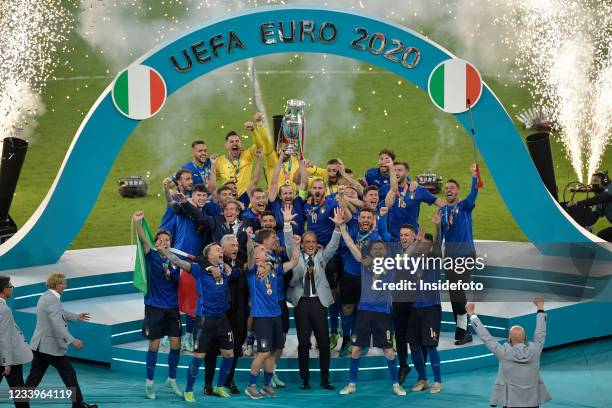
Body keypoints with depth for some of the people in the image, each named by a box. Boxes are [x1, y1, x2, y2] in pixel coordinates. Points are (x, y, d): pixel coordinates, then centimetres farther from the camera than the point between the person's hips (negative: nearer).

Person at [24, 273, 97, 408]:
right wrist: (72, 341, -32)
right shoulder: (53, 300, -20)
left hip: (40, 345, 9)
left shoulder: (46, 296, 12)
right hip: (51, 346, -9)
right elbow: (58, 324, -29)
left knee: (34, 377, 10)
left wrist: (76, 317, 39)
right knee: (69, 374, 5)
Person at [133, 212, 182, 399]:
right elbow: (143, 241, -24)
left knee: (176, 344, 3)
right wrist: (138, 223, -41)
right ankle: (150, 382, 14)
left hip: (172, 308, 3)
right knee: (154, 345, 1)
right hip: (154, 307, -3)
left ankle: (171, 380, 21)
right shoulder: (151, 256, -5)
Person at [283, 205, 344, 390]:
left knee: (324, 342, -1)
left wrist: (338, 226, -13)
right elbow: (289, 243, -2)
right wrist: (287, 223, -15)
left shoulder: (321, 257, 13)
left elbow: (333, 245, 2)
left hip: (319, 301, 1)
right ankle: (305, 379, 8)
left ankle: (325, 379, 8)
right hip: (301, 302, -1)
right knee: (303, 342, 0)